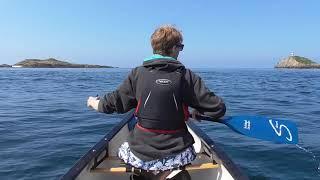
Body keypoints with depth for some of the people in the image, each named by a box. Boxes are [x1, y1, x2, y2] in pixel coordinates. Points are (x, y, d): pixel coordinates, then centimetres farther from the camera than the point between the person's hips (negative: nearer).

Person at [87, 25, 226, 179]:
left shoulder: (138, 73, -8)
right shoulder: (186, 76, -10)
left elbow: (114, 102, 2)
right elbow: (218, 108, -9)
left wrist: (95, 103, 24)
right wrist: (198, 112, 12)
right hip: (178, 155, 0)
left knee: (123, 148, 33)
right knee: (189, 151, 34)